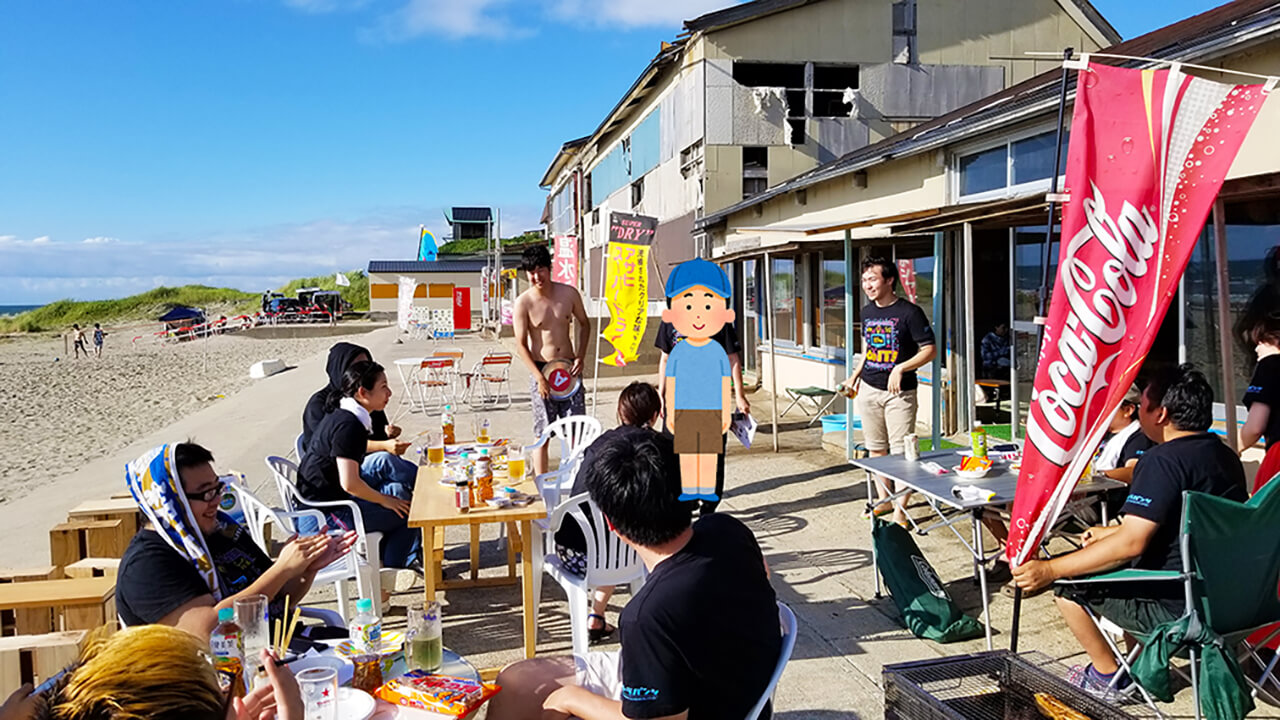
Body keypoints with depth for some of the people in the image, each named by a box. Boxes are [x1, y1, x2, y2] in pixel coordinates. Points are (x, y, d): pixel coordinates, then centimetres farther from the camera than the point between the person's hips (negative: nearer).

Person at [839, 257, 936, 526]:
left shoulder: (909, 312, -11)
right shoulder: (867, 312, 9)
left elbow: (930, 350, -11)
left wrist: (901, 368, -21)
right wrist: (855, 374, 17)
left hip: (899, 392, -6)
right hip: (869, 390, 6)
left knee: (901, 452, -5)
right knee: (875, 448, 13)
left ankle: (900, 511, 1)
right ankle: (883, 499, 27)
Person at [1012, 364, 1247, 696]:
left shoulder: (1164, 460, -22)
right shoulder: (1224, 454, 8)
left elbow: (1131, 543, -28)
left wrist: (1049, 569, -26)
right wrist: (1111, 531, 27)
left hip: (1176, 607, -10)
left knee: (1067, 580, 2)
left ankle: (1108, 675, 14)